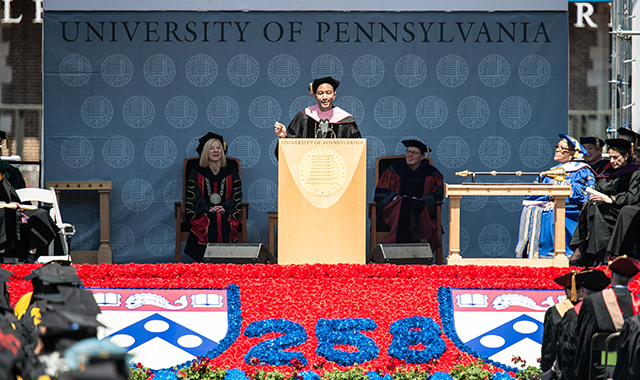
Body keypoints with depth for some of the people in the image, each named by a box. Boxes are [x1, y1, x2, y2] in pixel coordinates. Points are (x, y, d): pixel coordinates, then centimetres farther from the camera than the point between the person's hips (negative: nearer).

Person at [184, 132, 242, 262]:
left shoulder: (232, 173, 13)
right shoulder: (196, 174, 11)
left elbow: (237, 197, 8)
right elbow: (193, 197, 3)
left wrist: (224, 208, -11)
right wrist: (209, 208, -13)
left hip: (226, 212, 0)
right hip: (203, 214, 0)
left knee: (225, 225, -33)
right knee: (208, 226, -33)